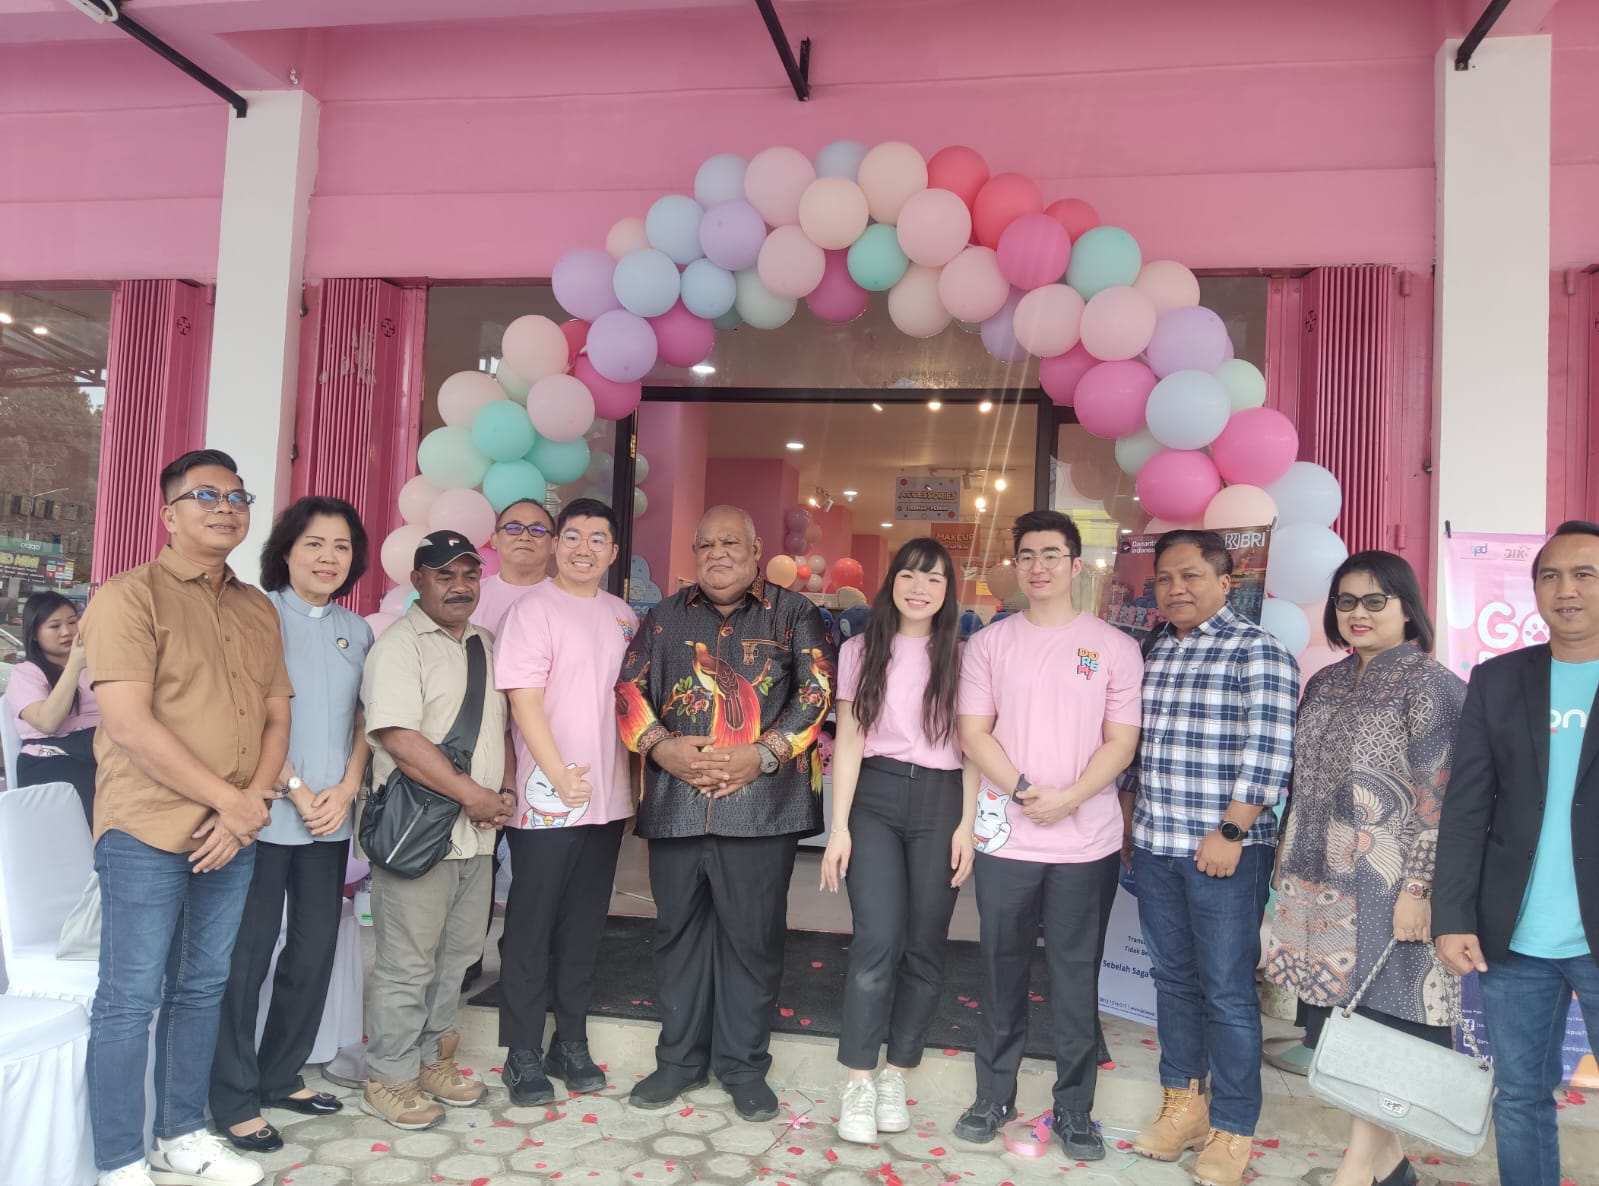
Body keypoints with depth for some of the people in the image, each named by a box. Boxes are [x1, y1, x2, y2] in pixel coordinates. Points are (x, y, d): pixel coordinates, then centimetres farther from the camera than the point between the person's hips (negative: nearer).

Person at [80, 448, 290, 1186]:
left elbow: (277, 715, 10)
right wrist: (231, 801, -14)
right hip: (147, 831, -6)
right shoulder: (129, 595, -8)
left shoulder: (258, 609, 12)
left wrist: (252, 806, -6)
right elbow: (127, 723, -17)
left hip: (234, 835, 6)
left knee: (202, 988, 15)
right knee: (130, 998, 2)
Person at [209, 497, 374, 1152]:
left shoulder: (357, 631, 11)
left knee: (315, 951, 11)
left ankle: (281, 1075, 28)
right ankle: (234, 1101, 14)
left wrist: (346, 789, -2)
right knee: (246, 955, 1)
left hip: (330, 820, 5)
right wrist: (295, 789, -12)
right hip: (264, 814, -5)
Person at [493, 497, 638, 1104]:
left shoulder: (623, 616, 11)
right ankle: (523, 1055, 16)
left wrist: (638, 773, 10)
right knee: (531, 930, 4)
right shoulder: (533, 610, -6)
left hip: (608, 799, 6)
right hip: (547, 801, -5)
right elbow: (525, 701, -13)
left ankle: (571, 1043, 26)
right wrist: (561, 777, -17)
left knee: (584, 928, 13)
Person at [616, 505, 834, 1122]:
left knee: (753, 937, 5)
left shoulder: (793, 615, 6)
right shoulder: (667, 616, 14)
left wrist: (763, 754, -14)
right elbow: (630, 687, 8)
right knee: (678, 930, 12)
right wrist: (661, 747, -9)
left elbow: (817, 690, -3)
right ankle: (679, 1059, 28)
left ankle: (744, 1065, 22)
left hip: (762, 801, -3)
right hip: (675, 800, 3)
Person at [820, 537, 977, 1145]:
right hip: (875, 797, -1)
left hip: (940, 802, 1)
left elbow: (972, 748, 4)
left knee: (924, 946, 5)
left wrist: (967, 826, -4)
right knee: (878, 940, -12)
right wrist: (838, 827, -2)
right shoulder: (860, 651, 6)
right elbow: (848, 742, 3)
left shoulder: (960, 657, 6)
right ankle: (858, 1084, 0)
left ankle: (895, 1076, 21)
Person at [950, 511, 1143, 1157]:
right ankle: (994, 1097, 25)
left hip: (1087, 842, -1)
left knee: (1076, 977, 8)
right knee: (1002, 971, 11)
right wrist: (1022, 791, -14)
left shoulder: (1114, 646, 2)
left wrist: (1067, 797, -16)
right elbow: (973, 732, 0)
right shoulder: (989, 643, 5)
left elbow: (1121, 740, -2)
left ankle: (1074, 1109, 22)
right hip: (1006, 837, 1)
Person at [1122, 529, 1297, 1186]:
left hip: (1224, 852, -6)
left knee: (1227, 991, 3)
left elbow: (1268, 754, -15)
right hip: (1155, 845, 6)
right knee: (1172, 978, 15)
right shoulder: (1151, 651, 11)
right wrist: (1134, 811, 14)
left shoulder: (1257, 652, -9)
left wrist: (1230, 833, -18)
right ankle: (1181, 1103, 30)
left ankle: (1231, 1132, 16)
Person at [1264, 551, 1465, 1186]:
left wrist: (1418, 888, -18)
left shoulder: (1432, 685, -7)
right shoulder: (1325, 684, 12)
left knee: (1383, 1018, 0)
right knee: (1338, 1018, 11)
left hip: (1386, 892, -7)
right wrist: (1288, 868, 16)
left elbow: (1441, 800, -13)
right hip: (1318, 887, 7)